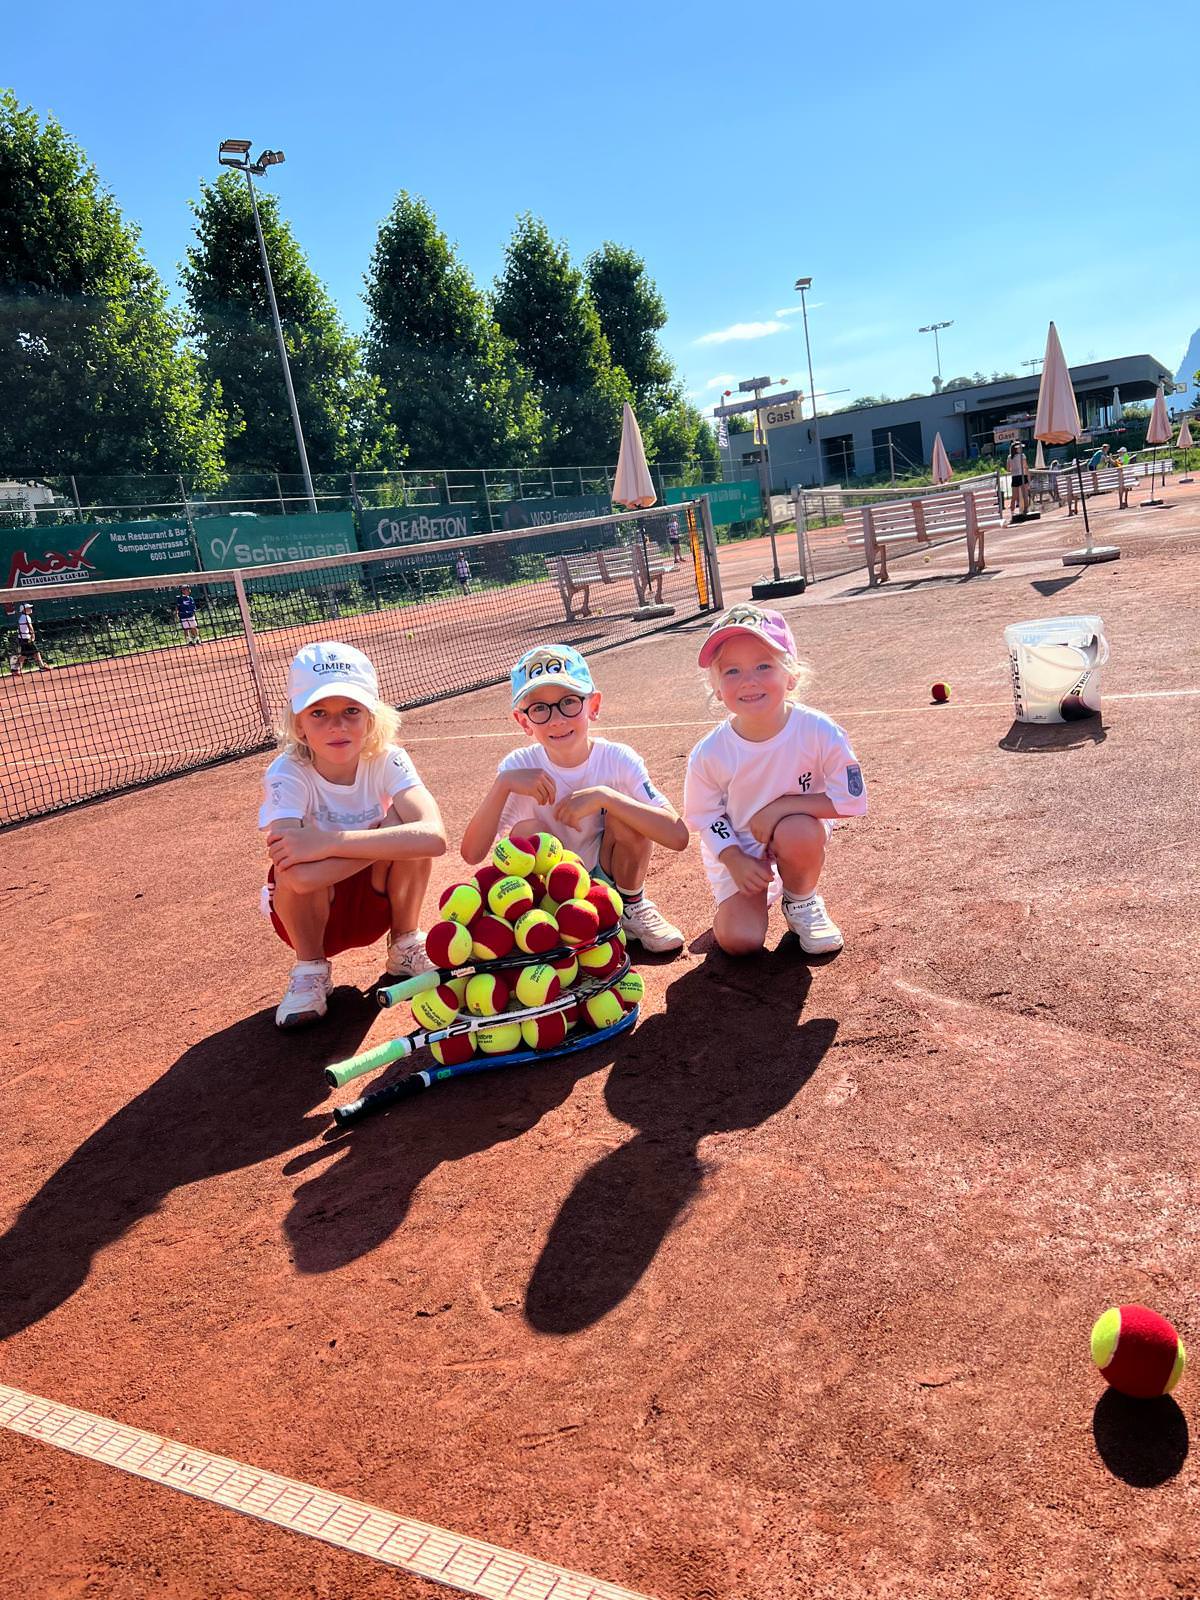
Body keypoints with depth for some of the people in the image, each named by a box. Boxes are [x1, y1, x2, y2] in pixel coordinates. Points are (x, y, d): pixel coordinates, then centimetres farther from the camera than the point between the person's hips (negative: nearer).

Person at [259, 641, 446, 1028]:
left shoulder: (386, 760, -19)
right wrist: (387, 837, -35)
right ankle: (310, 969, -3)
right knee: (298, 869, -35)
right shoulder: (287, 775, -24)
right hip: (311, 912, -2)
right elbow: (299, 875, -41)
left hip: (377, 899, 2)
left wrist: (329, 842, -41)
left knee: (403, 820, -26)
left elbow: (434, 837, -38)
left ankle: (405, 947, -1)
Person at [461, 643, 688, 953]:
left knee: (625, 816, -25)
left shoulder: (618, 759, -19)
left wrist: (603, 796, -38)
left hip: (609, 879, 1)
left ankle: (632, 907, 1)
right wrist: (503, 784, -36)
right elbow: (472, 854, -24)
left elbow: (677, 836, -30)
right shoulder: (520, 766, -17)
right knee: (527, 831, -28)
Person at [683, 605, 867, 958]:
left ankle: (802, 902, -2)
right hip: (735, 847, 1)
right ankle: (764, 891, 23)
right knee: (739, 941, -13)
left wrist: (782, 805, -28)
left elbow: (852, 799, -22)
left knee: (799, 832, -36)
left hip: (798, 834, 0)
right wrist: (735, 861, -20)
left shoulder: (819, 733, -27)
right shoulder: (709, 754, -23)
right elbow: (703, 815, -8)